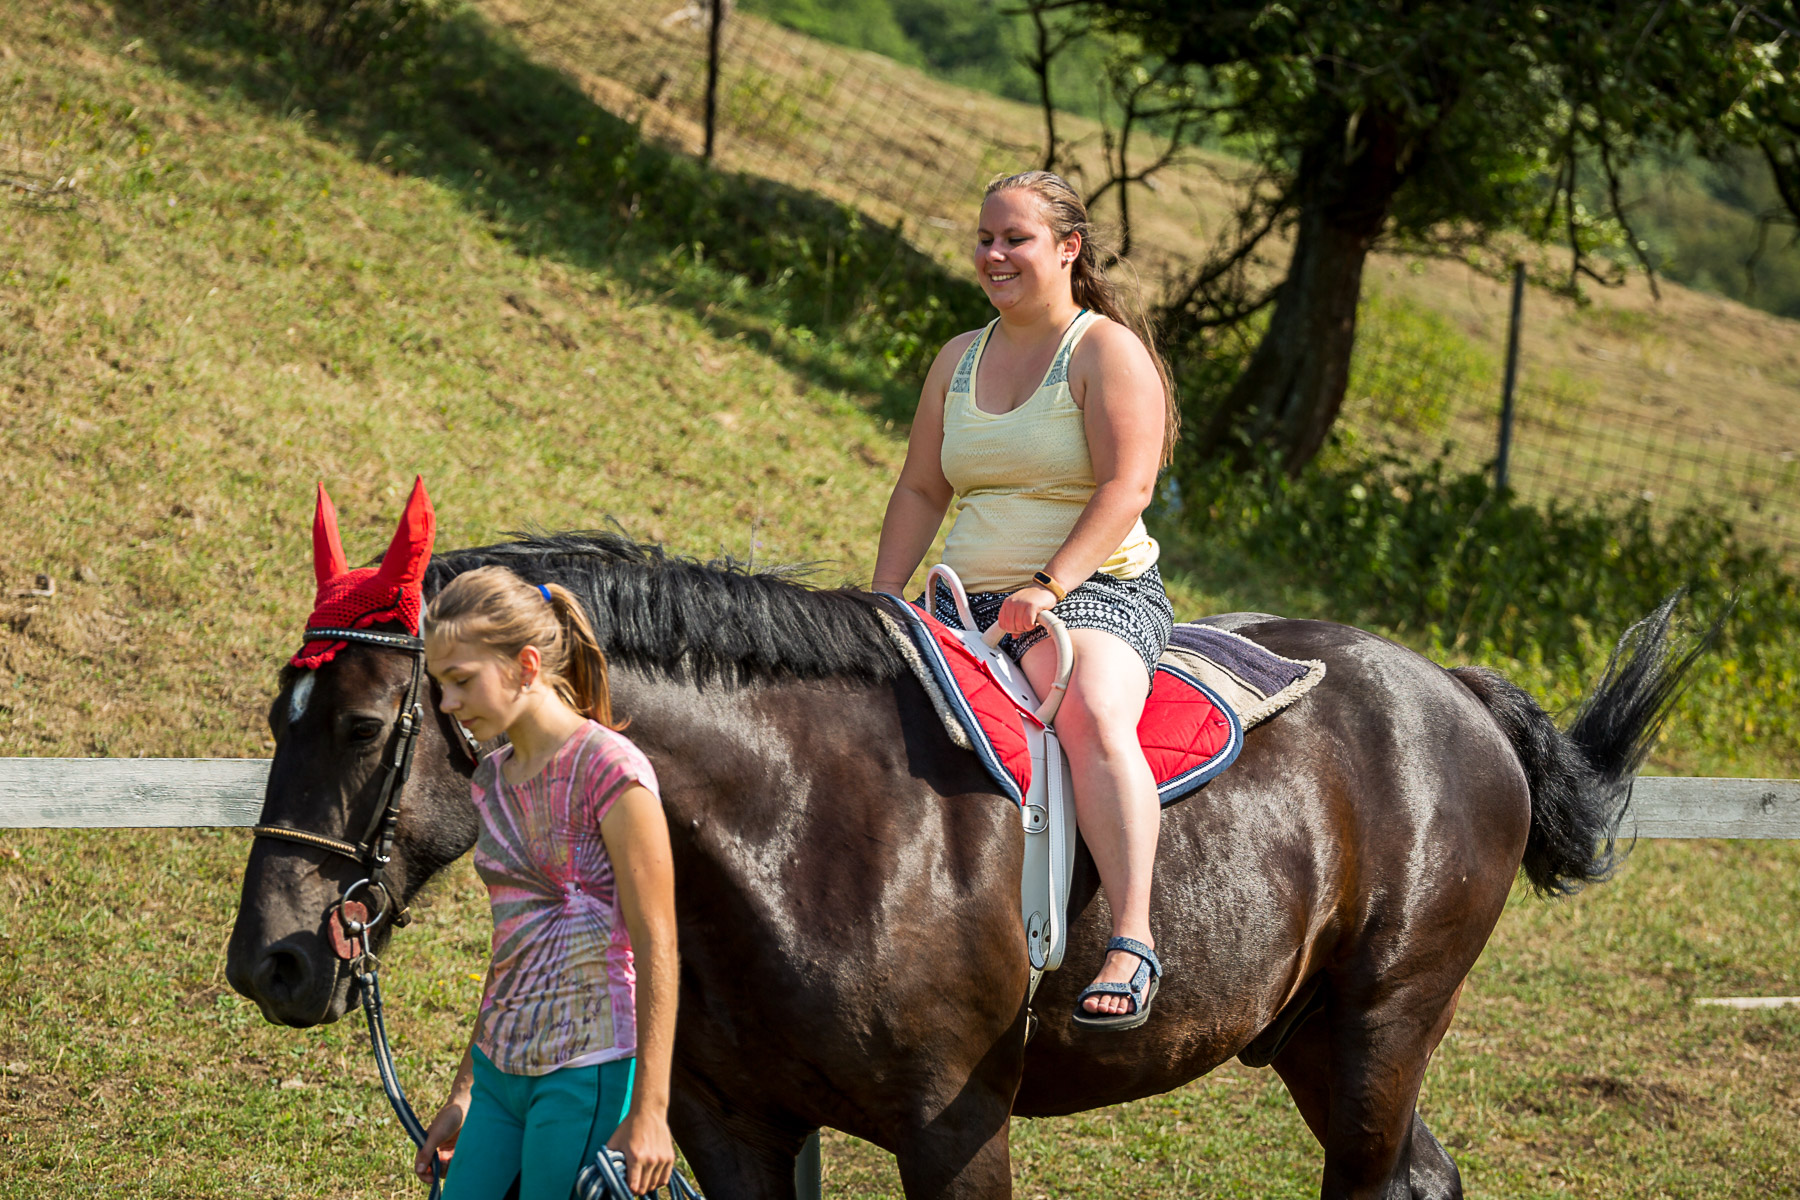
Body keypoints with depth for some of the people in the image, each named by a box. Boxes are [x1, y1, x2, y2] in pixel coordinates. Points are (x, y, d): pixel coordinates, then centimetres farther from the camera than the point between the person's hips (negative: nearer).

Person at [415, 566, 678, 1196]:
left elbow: (656, 948, -13)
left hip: (587, 1073, -8)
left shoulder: (609, 771, -12)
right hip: (501, 1071, 8)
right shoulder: (493, 780, 12)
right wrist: (463, 1094, 23)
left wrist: (649, 1113, -17)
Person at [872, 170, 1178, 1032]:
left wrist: (1050, 589, -24)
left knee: (1093, 716, -37)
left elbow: (1126, 486, -14)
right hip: (966, 602, 7)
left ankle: (1132, 944, -45)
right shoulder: (958, 360, 17)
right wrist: (882, 602, 5)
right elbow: (920, 491, 18)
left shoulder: (1108, 351, -4)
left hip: (1098, 593, -7)